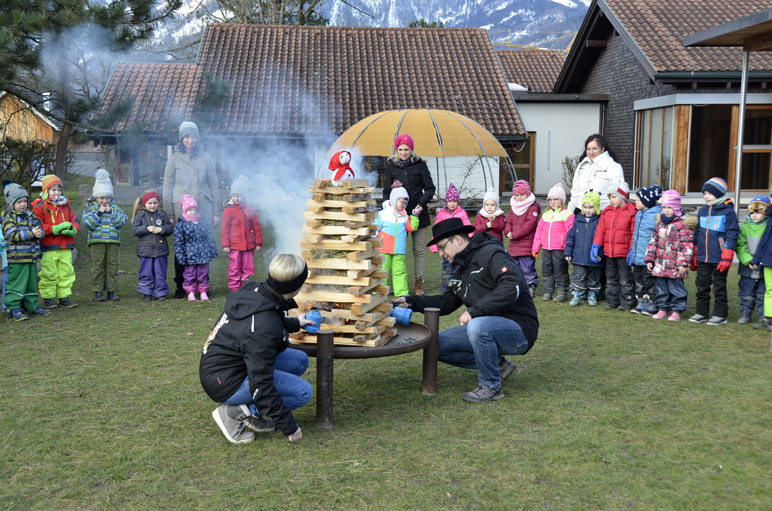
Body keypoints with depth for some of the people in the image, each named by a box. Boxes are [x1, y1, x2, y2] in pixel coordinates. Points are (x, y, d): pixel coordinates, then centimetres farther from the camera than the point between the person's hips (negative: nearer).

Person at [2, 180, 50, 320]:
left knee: (32, 283, 16)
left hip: (31, 257, 7)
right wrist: (31, 233, -26)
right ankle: (13, 309, 1)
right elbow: (12, 235, -20)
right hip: (16, 258, -7)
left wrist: (40, 233, -13)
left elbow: (40, 229, 11)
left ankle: (32, 306, 26)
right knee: (16, 284, -4)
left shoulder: (30, 216, 12)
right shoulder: (8, 218, -9)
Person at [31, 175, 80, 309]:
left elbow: (75, 220, 15)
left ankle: (64, 297, 14)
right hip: (48, 247, -5)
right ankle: (48, 298, 10)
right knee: (49, 274, -1)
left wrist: (73, 229, -8)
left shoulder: (66, 205, 15)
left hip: (65, 247, 5)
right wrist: (55, 229, -17)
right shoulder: (40, 206, -1)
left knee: (66, 272, 6)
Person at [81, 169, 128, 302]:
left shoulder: (115, 207, 12)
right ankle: (98, 292, 6)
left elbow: (122, 221, -1)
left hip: (113, 241, 2)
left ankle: (111, 291, 10)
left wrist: (111, 211, -8)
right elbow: (88, 223, -8)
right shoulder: (90, 207, 5)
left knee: (112, 265, 4)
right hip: (97, 241, -2)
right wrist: (99, 212, -12)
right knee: (98, 266, 0)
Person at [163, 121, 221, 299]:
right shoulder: (174, 159, 6)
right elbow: (167, 187, 7)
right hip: (182, 209, -1)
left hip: (204, 209, 1)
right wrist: (169, 214, 1)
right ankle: (180, 286, 7)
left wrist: (216, 212, 8)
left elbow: (214, 185, 13)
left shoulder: (205, 158, 10)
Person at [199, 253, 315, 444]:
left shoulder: (254, 290, -6)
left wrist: (295, 323, 34)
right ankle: (235, 412, -6)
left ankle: (250, 411, 5)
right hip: (225, 382, -10)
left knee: (300, 360, 7)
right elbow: (260, 384, -28)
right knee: (303, 392, -12)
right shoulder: (263, 328, -32)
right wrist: (288, 426, -20)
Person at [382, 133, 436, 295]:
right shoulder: (391, 165, 7)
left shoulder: (420, 165, 3)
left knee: (419, 250, 2)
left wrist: (422, 203, -11)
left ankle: (419, 283, 8)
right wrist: (392, 188, -12)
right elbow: (386, 191, 11)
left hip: (418, 213, -1)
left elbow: (430, 189, 4)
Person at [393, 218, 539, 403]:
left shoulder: (491, 253, -14)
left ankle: (491, 387, -17)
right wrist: (412, 301, 9)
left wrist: (475, 310, -30)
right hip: (488, 326, 9)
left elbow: (514, 285, -30)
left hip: (519, 328, -9)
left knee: (478, 326, -39)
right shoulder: (463, 269, 17)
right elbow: (446, 302, 21)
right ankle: (497, 365, 8)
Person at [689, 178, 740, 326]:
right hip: (703, 258, 6)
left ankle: (720, 315, 13)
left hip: (719, 259, -6)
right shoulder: (702, 211, 11)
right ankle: (702, 313, 20)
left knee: (719, 287, 4)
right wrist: (694, 255, 15)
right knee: (702, 286, 11)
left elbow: (732, 234, -10)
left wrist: (726, 257, -15)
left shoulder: (728, 212, -7)